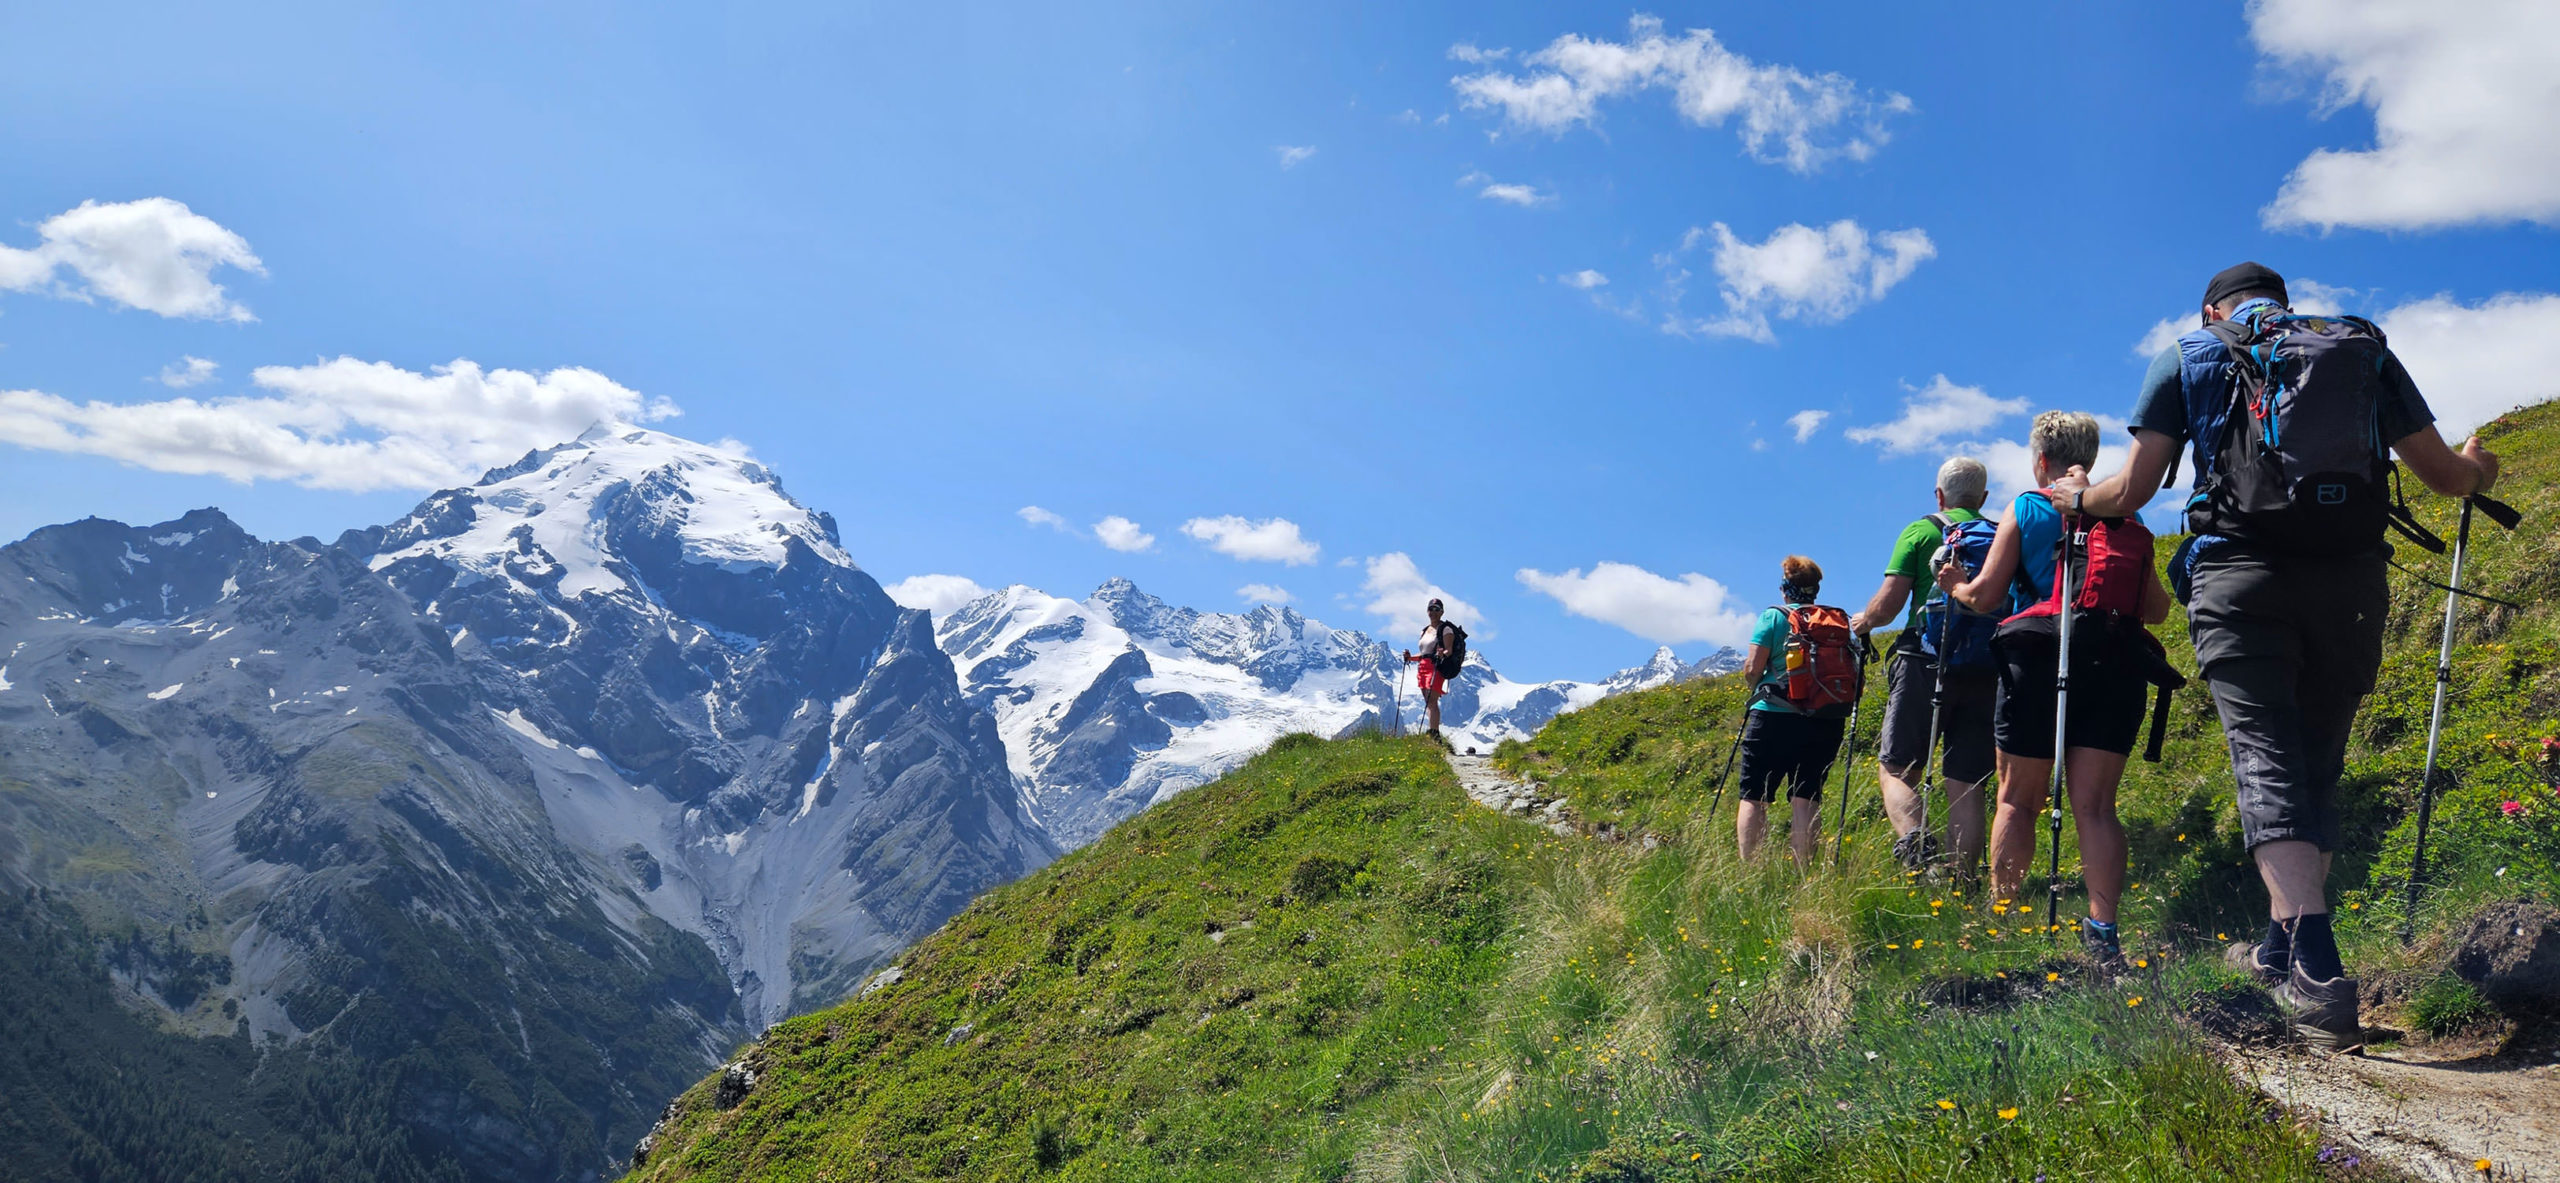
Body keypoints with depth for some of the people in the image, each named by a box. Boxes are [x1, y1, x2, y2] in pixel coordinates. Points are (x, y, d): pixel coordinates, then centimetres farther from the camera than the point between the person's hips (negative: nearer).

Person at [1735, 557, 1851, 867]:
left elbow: (1752, 670, -6)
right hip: (1825, 722, 4)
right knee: (1806, 798, 3)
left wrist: (1753, 683, 16)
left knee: (1754, 797, 0)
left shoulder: (1774, 617, -1)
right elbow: (1852, 674, 8)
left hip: (1774, 716, -4)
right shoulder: (1838, 620, 10)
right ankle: (1803, 871, -3)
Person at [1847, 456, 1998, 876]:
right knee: (1966, 783, 4)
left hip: (1925, 665, -3)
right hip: (1985, 673, 3)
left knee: (1895, 768, 2)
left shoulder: (1920, 531, 2)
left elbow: (1887, 606, -4)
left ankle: (1916, 842, -23)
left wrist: (1862, 622, 16)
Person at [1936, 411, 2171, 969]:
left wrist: (1955, 585, 17)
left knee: (2017, 800, 7)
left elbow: (1986, 596, -3)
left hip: (2038, 662, -2)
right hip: (2114, 665, 2)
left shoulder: (2025, 509, 2)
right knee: (2094, 804, 2)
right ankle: (2103, 929, -6)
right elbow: (2156, 610, 8)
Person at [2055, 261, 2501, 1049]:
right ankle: (2282, 948, 18)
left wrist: (2076, 495, 29)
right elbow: (2444, 474, 20)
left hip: (2241, 576, -3)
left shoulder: (2190, 354, 13)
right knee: (2316, 765, 14)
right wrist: (2478, 467, 43)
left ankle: (2318, 969, -24)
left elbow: (2131, 492, 7)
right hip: (2350, 583, 3)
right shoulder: (2364, 347, 20)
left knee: (2267, 760, -10)